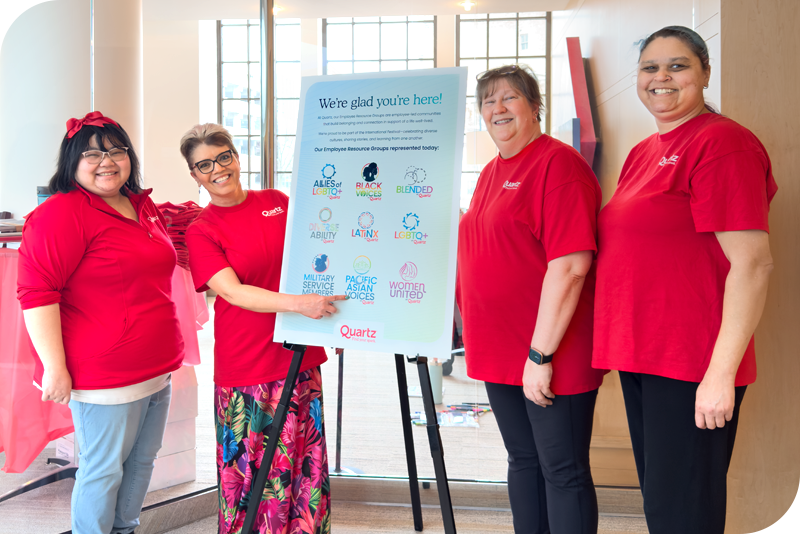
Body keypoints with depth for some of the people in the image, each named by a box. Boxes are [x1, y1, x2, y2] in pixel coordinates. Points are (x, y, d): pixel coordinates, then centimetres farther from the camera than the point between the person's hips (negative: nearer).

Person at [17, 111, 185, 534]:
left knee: (142, 461, 19)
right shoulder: (60, 214, -14)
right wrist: (55, 367, -22)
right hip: (105, 374, -8)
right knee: (104, 469, 3)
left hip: (157, 367, 9)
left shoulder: (143, 206, 12)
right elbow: (36, 293, -19)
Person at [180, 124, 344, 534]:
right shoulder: (201, 232, -3)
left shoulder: (277, 202, 8)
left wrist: (334, 321, 14)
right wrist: (298, 303, -29)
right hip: (245, 368, -4)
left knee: (306, 465, 8)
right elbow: (233, 291, -16)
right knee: (251, 469, 3)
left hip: (300, 357, 4)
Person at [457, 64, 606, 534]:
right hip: (501, 353, 8)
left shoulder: (559, 164, -13)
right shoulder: (491, 173, 14)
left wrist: (540, 354, -22)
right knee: (523, 460, 18)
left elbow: (570, 266, -21)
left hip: (549, 357, -8)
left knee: (562, 470, 3)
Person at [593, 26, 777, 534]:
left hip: (692, 367, -8)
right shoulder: (643, 152, 14)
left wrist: (721, 372, -21)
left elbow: (753, 264, -18)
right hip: (640, 355, 9)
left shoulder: (721, 142, -12)